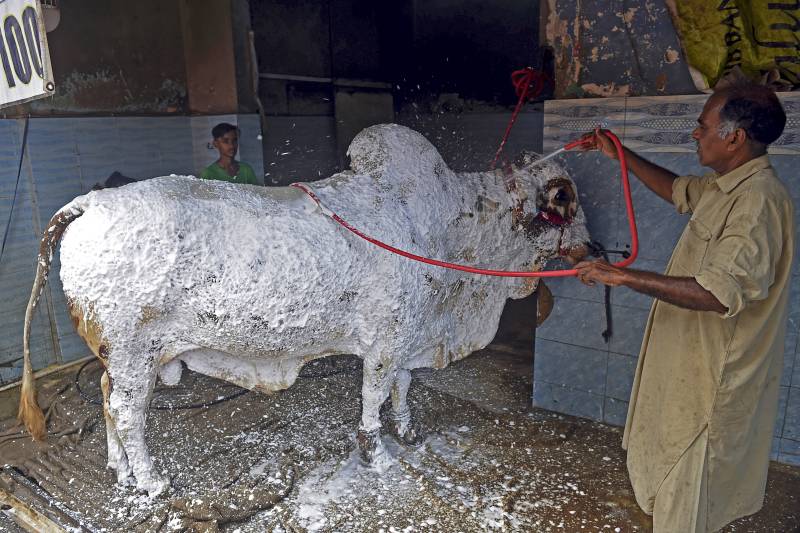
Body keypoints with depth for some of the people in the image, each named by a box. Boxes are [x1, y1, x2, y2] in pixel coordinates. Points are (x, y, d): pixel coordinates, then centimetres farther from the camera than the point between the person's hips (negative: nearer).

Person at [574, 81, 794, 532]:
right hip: (692, 362, 10)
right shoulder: (726, 186, 4)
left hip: (713, 377, -10)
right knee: (678, 474, 28)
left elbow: (718, 294, -35)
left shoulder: (759, 201, -27)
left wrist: (623, 275, -33)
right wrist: (621, 156, 17)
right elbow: (678, 190, 24)